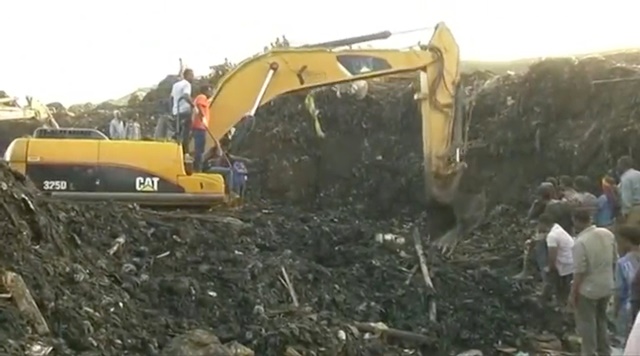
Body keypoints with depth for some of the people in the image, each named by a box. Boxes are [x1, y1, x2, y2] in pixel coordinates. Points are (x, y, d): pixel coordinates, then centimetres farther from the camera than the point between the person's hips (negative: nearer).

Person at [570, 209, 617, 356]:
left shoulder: (580, 242, -26)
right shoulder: (608, 234, -5)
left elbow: (579, 272, -22)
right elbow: (614, 260, 6)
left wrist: (572, 294, -11)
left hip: (588, 289, -7)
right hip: (606, 286, 7)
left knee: (587, 324, 10)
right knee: (601, 320, 24)